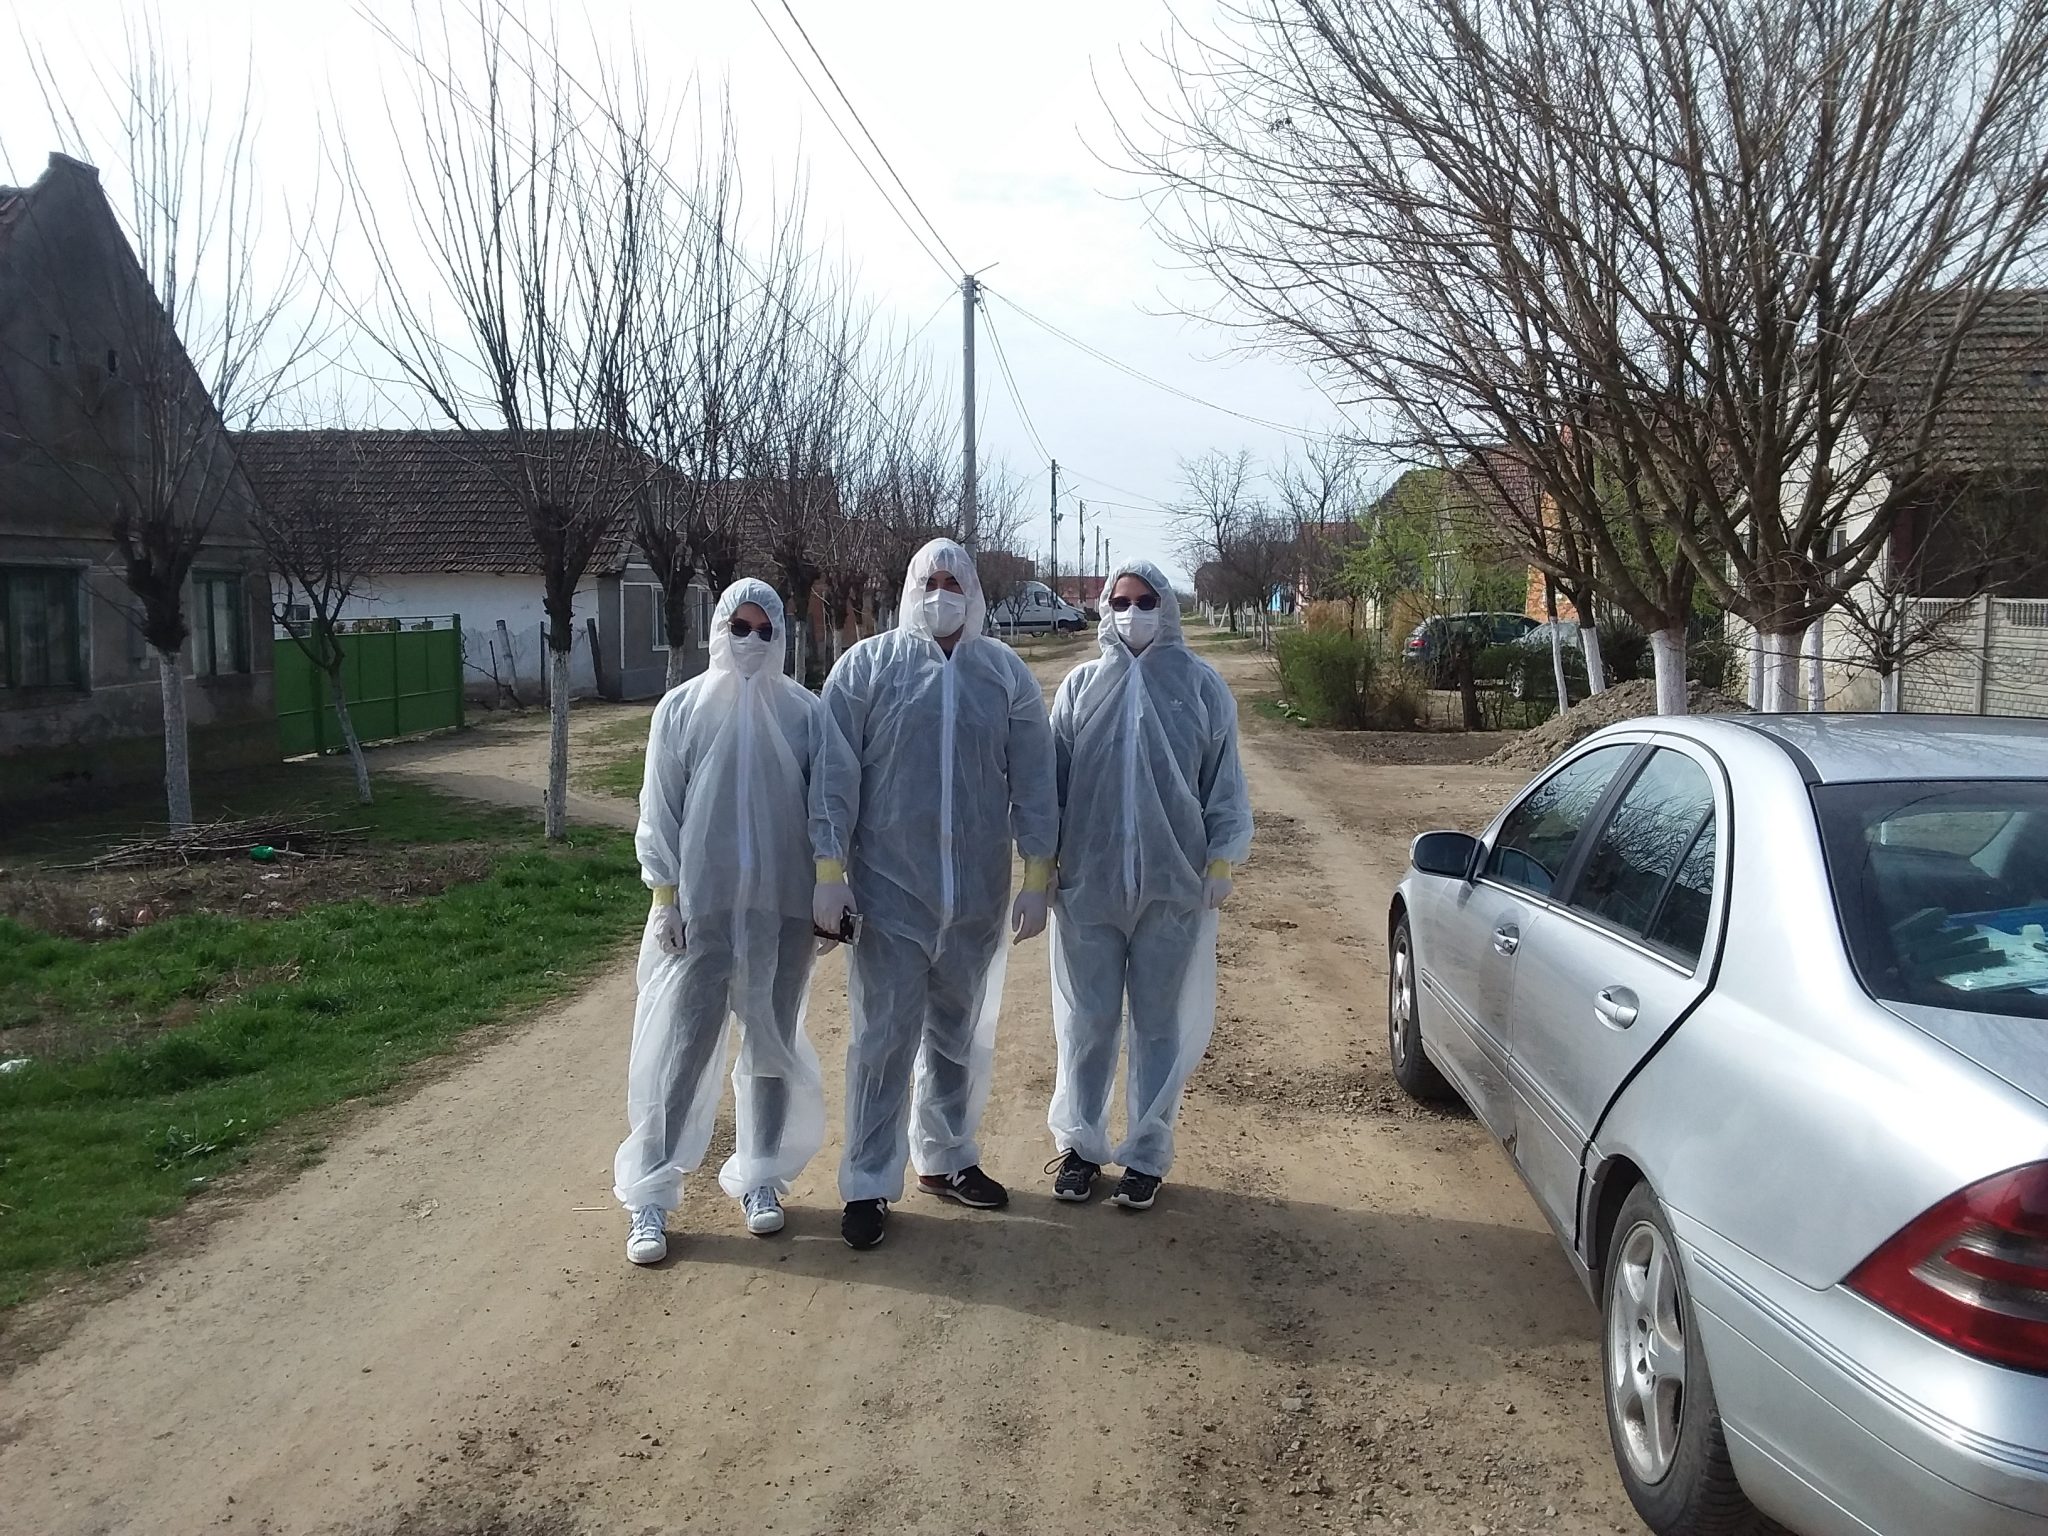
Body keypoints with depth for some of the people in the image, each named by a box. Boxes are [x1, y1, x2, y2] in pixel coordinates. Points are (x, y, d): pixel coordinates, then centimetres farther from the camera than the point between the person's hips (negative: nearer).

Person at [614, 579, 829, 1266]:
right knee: (681, 1047, 1)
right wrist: (666, 897, -5)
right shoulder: (683, 709, -1)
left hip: (782, 907, 1)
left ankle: (758, 1178, 26)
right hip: (702, 906, -1)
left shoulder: (804, 712, 1)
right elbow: (660, 810, 0)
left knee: (771, 1046, 11)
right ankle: (649, 1199, 10)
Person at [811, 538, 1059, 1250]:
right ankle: (869, 1185, 13)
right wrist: (829, 872, -9)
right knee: (883, 1041, 1)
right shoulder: (866, 667, -1)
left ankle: (946, 1158, 32)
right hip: (888, 893, -3)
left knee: (962, 1037, 15)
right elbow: (835, 777, -3)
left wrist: (1037, 877, 1)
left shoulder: (1008, 674, 5)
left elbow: (1032, 782, 5)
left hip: (978, 896, 3)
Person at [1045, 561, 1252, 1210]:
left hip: (1173, 886, -1)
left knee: (1161, 1025, 7)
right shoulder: (1081, 684, 6)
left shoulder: (1200, 684, 3)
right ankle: (1079, 1143, 24)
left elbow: (1224, 780, 5)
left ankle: (1146, 1155, 20)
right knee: (1086, 1023, 9)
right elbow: (1052, 777, 7)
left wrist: (1221, 859, 0)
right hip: (1088, 883, 1)